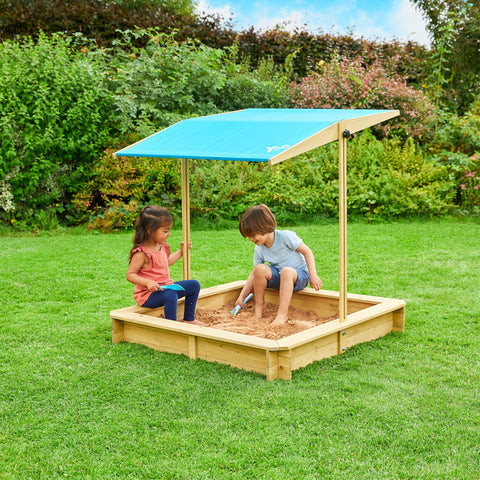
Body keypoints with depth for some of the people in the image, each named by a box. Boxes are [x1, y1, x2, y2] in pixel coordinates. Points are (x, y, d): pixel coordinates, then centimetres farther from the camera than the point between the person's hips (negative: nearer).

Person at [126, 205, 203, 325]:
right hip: (148, 295, -9)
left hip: (165, 287, 9)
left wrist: (180, 252, 24)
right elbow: (130, 275, -21)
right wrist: (147, 282, -34)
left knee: (194, 285, 10)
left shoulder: (161, 246, 7)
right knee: (170, 295, -38)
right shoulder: (141, 253, -21)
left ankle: (189, 319, 18)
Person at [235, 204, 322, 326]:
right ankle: (259, 306, -11)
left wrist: (313, 275, -18)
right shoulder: (259, 250, -4)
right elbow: (255, 274, 3)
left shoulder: (285, 236, -19)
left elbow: (306, 251, -12)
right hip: (278, 278, 5)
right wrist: (242, 296, -3)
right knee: (260, 269, -25)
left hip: (299, 276, -4)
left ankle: (283, 313, -36)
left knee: (286, 271, -39)